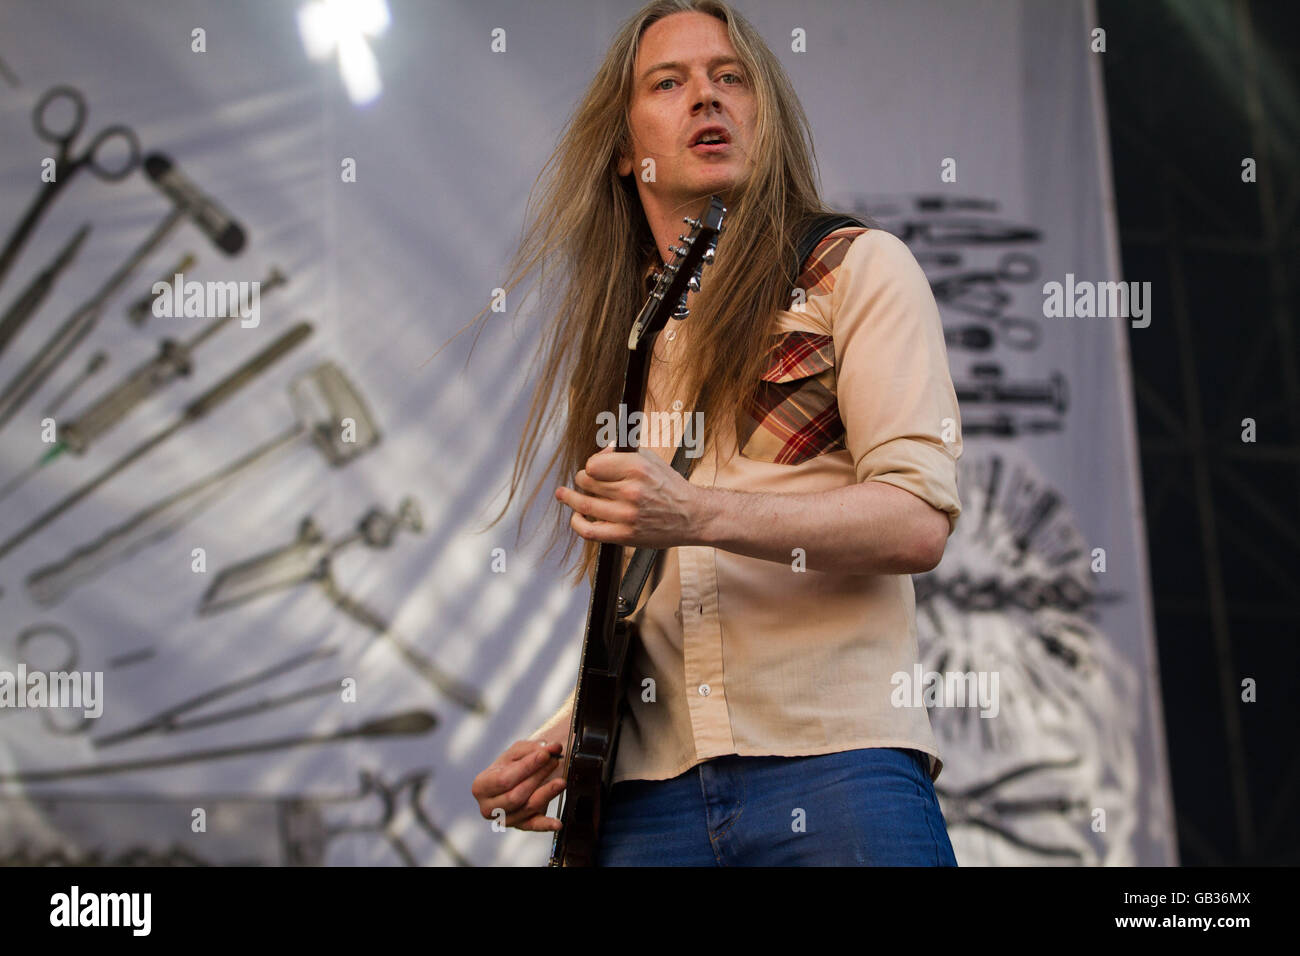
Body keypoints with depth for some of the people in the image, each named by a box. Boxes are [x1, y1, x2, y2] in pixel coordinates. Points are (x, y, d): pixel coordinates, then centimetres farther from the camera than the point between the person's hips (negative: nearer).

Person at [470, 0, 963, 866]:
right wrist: (568, 736, 10)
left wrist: (699, 516, -18)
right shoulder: (619, 341, 20)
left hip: (834, 764, -4)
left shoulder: (859, 268, 5)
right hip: (648, 793, 4)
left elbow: (918, 521, -8)